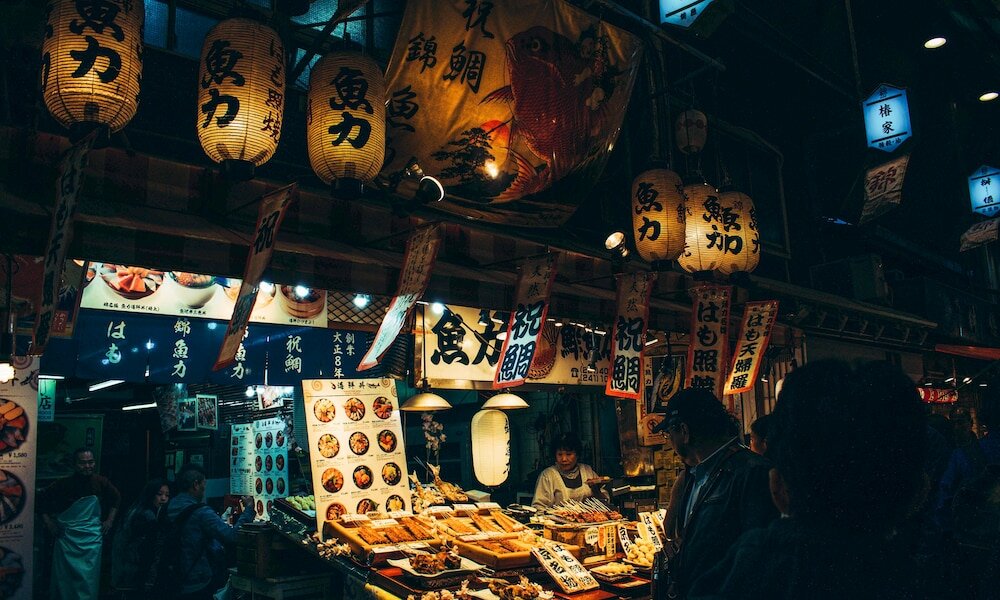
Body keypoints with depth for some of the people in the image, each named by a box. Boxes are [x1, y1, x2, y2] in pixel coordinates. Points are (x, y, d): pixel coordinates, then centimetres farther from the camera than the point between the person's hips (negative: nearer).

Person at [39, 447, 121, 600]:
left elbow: (116, 498, 14)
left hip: (92, 539, 1)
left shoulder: (101, 483, -3)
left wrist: (110, 520, 7)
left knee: (89, 580, 1)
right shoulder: (63, 484, -8)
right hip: (66, 538, -1)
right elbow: (41, 498, 5)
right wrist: (47, 521, -1)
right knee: (64, 578, 7)